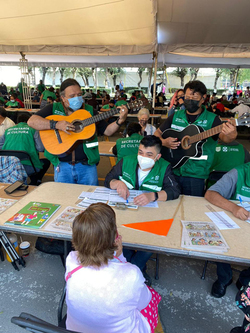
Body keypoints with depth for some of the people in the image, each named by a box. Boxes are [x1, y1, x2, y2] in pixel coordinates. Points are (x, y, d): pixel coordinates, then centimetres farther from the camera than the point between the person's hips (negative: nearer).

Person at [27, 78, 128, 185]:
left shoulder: (89, 110, 7)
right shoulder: (54, 109, 3)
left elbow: (107, 131, 6)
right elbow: (31, 121, -8)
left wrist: (120, 120, -10)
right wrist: (56, 124, -20)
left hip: (87, 164, 1)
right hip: (62, 165, -1)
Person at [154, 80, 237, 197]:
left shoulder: (212, 119, -3)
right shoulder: (176, 116, 6)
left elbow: (222, 136, -19)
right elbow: (158, 133, 11)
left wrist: (230, 136, -42)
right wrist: (163, 142, -10)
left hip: (195, 175, -3)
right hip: (172, 171, 3)